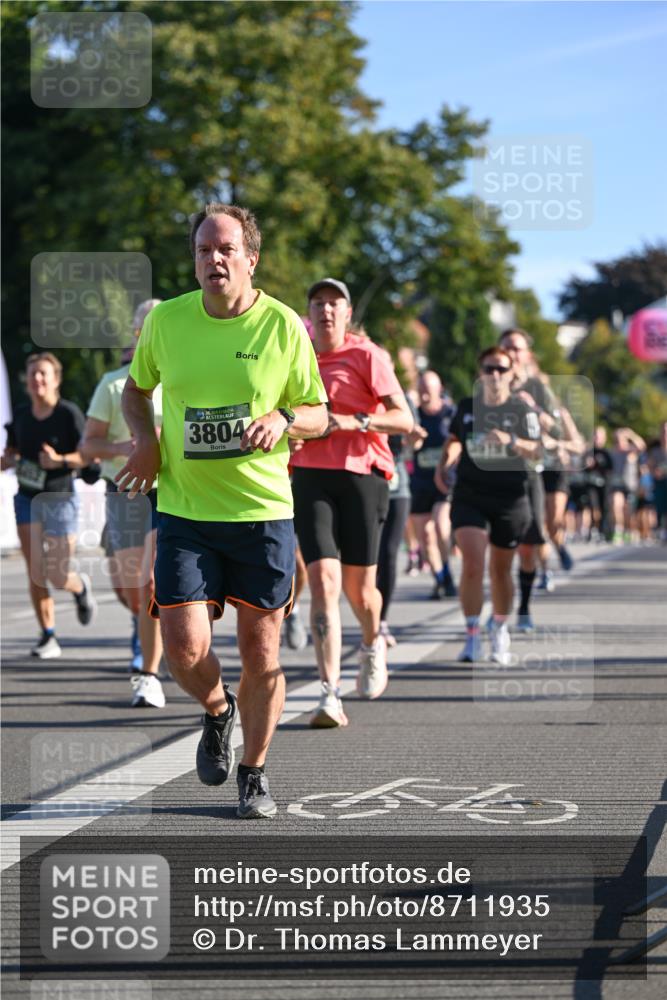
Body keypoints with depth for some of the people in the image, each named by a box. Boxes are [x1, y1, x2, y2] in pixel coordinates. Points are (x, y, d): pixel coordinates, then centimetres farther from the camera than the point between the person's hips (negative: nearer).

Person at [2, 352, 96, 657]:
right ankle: (48, 637, 3)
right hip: (27, 499, 4)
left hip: (60, 499, -4)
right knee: (35, 574, -5)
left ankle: (81, 587, 33)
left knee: (58, 578, -3)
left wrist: (60, 460, -27)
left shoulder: (69, 413, -10)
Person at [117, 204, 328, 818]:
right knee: (184, 647, -10)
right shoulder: (166, 319, 2)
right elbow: (136, 388, 20)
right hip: (184, 511, 1)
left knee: (261, 651, 3)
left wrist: (283, 419, -16)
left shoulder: (283, 325, -3)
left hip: (264, 511, -1)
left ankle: (254, 774, 23)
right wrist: (145, 440, 1)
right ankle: (218, 710, 26)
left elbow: (318, 415, 6)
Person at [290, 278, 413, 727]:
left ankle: (373, 643, 40)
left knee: (359, 588, 3)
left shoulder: (367, 356, -1)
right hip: (310, 477, 2)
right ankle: (331, 695, -17)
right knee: (324, 581, -14)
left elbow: (404, 420, -7)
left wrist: (354, 421, -19)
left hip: (362, 475, -2)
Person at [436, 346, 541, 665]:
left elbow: (535, 450, -10)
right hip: (469, 495, 1)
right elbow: (454, 439, 22)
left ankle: (500, 630, 33)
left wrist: (511, 441, -27)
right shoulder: (466, 407, 6)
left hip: (510, 498, -1)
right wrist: (444, 464, 6)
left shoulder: (521, 410, -1)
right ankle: (472, 635, -10)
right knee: (472, 564, -16)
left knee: (500, 569, 10)